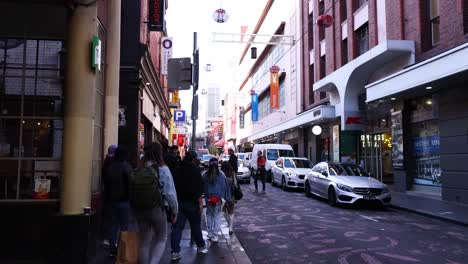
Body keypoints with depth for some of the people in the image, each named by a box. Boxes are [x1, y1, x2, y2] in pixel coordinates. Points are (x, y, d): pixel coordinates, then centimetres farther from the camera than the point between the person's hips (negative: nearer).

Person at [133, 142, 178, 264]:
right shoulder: (163, 170, -11)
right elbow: (170, 193, -12)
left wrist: (135, 210, 10)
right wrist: (174, 211, -1)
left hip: (140, 209, 4)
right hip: (157, 209, -4)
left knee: (144, 242, 15)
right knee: (160, 239, 14)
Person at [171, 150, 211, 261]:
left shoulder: (178, 169, 7)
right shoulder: (195, 169, -10)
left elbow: (174, 185, 12)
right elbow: (197, 187, -17)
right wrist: (200, 202, -13)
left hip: (177, 201, 4)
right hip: (191, 202, -4)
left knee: (177, 227, 4)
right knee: (195, 225, 12)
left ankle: (175, 251, 2)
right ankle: (201, 246, 29)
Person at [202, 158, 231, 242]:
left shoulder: (205, 175, -4)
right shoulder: (221, 175, -6)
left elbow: (202, 188, 1)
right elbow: (227, 187, -2)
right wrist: (228, 199, 5)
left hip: (208, 198, 1)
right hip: (218, 198, -1)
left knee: (209, 214, 16)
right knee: (217, 215, 5)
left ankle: (210, 233, 20)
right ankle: (215, 235, 0)